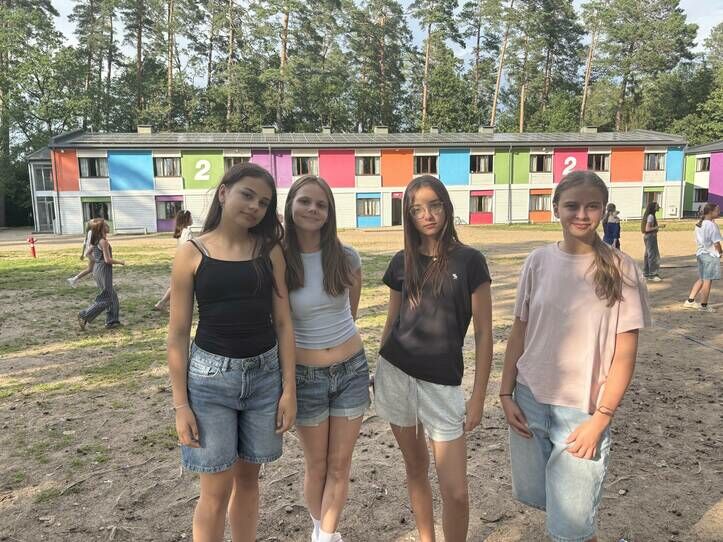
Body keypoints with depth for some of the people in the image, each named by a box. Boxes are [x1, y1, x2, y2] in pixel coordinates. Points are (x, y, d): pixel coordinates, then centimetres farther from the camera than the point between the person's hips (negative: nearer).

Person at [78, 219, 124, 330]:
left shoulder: (96, 240, 8)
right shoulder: (103, 241, -18)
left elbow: (88, 253, 16)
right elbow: (108, 260, -21)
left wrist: (96, 262, 15)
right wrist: (120, 262, -7)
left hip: (97, 269, 9)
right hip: (104, 270, -9)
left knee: (112, 296, 15)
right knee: (104, 299, 0)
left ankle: (112, 321, 20)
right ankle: (84, 316, -1)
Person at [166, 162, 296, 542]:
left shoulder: (270, 251, 1)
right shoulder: (191, 254, -6)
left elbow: (282, 322, 3)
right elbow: (178, 333, -3)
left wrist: (289, 387, 0)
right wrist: (180, 404, -5)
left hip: (265, 374, 3)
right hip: (211, 376, -2)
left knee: (248, 477, 17)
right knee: (216, 490, 6)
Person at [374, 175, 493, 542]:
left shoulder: (469, 261, -7)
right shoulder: (402, 262, 3)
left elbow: (484, 334, -5)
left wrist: (478, 396, -6)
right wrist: (379, 371, 14)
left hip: (442, 384, -3)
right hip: (395, 374, 3)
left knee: (456, 491, -1)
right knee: (415, 466, 18)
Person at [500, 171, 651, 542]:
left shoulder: (619, 268, -9)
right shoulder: (538, 261, -1)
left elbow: (625, 354, -7)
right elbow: (518, 334, 5)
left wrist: (599, 419, -11)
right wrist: (506, 395, 1)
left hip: (582, 411, -3)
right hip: (529, 401, 4)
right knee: (533, 495, 19)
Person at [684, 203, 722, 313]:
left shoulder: (698, 225, 8)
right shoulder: (712, 225, -16)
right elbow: (716, 242, -16)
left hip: (700, 253, 8)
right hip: (711, 255, -8)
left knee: (701, 279, 17)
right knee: (708, 281, 1)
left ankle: (690, 301, 18)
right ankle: (704, 306, 8)